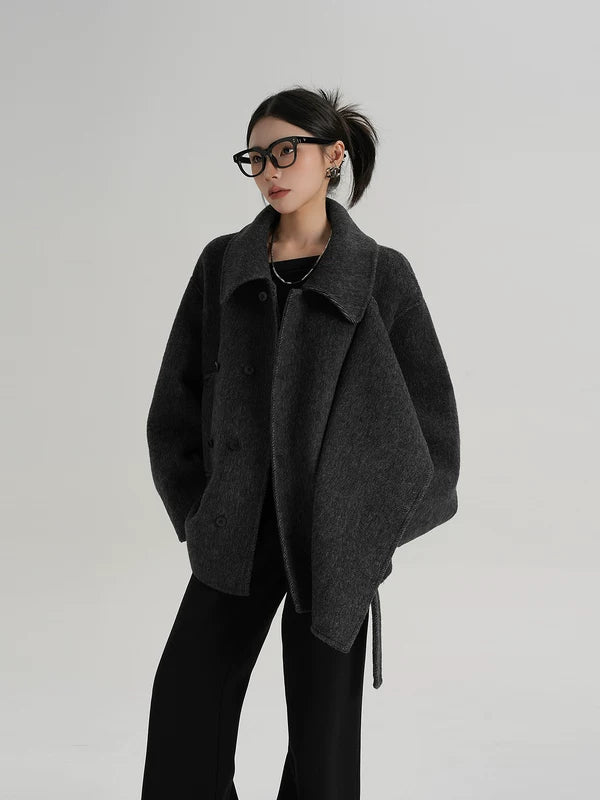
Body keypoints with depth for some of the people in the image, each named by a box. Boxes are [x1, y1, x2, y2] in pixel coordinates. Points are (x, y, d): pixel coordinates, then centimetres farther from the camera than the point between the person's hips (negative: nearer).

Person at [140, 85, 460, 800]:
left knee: (321, 726, 8)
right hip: (235, 536, 3)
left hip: (334, 540, -2)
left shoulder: (382, 275, -3)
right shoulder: (222, 264, 4)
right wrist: (197, 513, 6)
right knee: (185, 705, 3)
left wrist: (376, 525, 0)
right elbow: (177, 398, 9)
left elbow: (430, 412, 1)